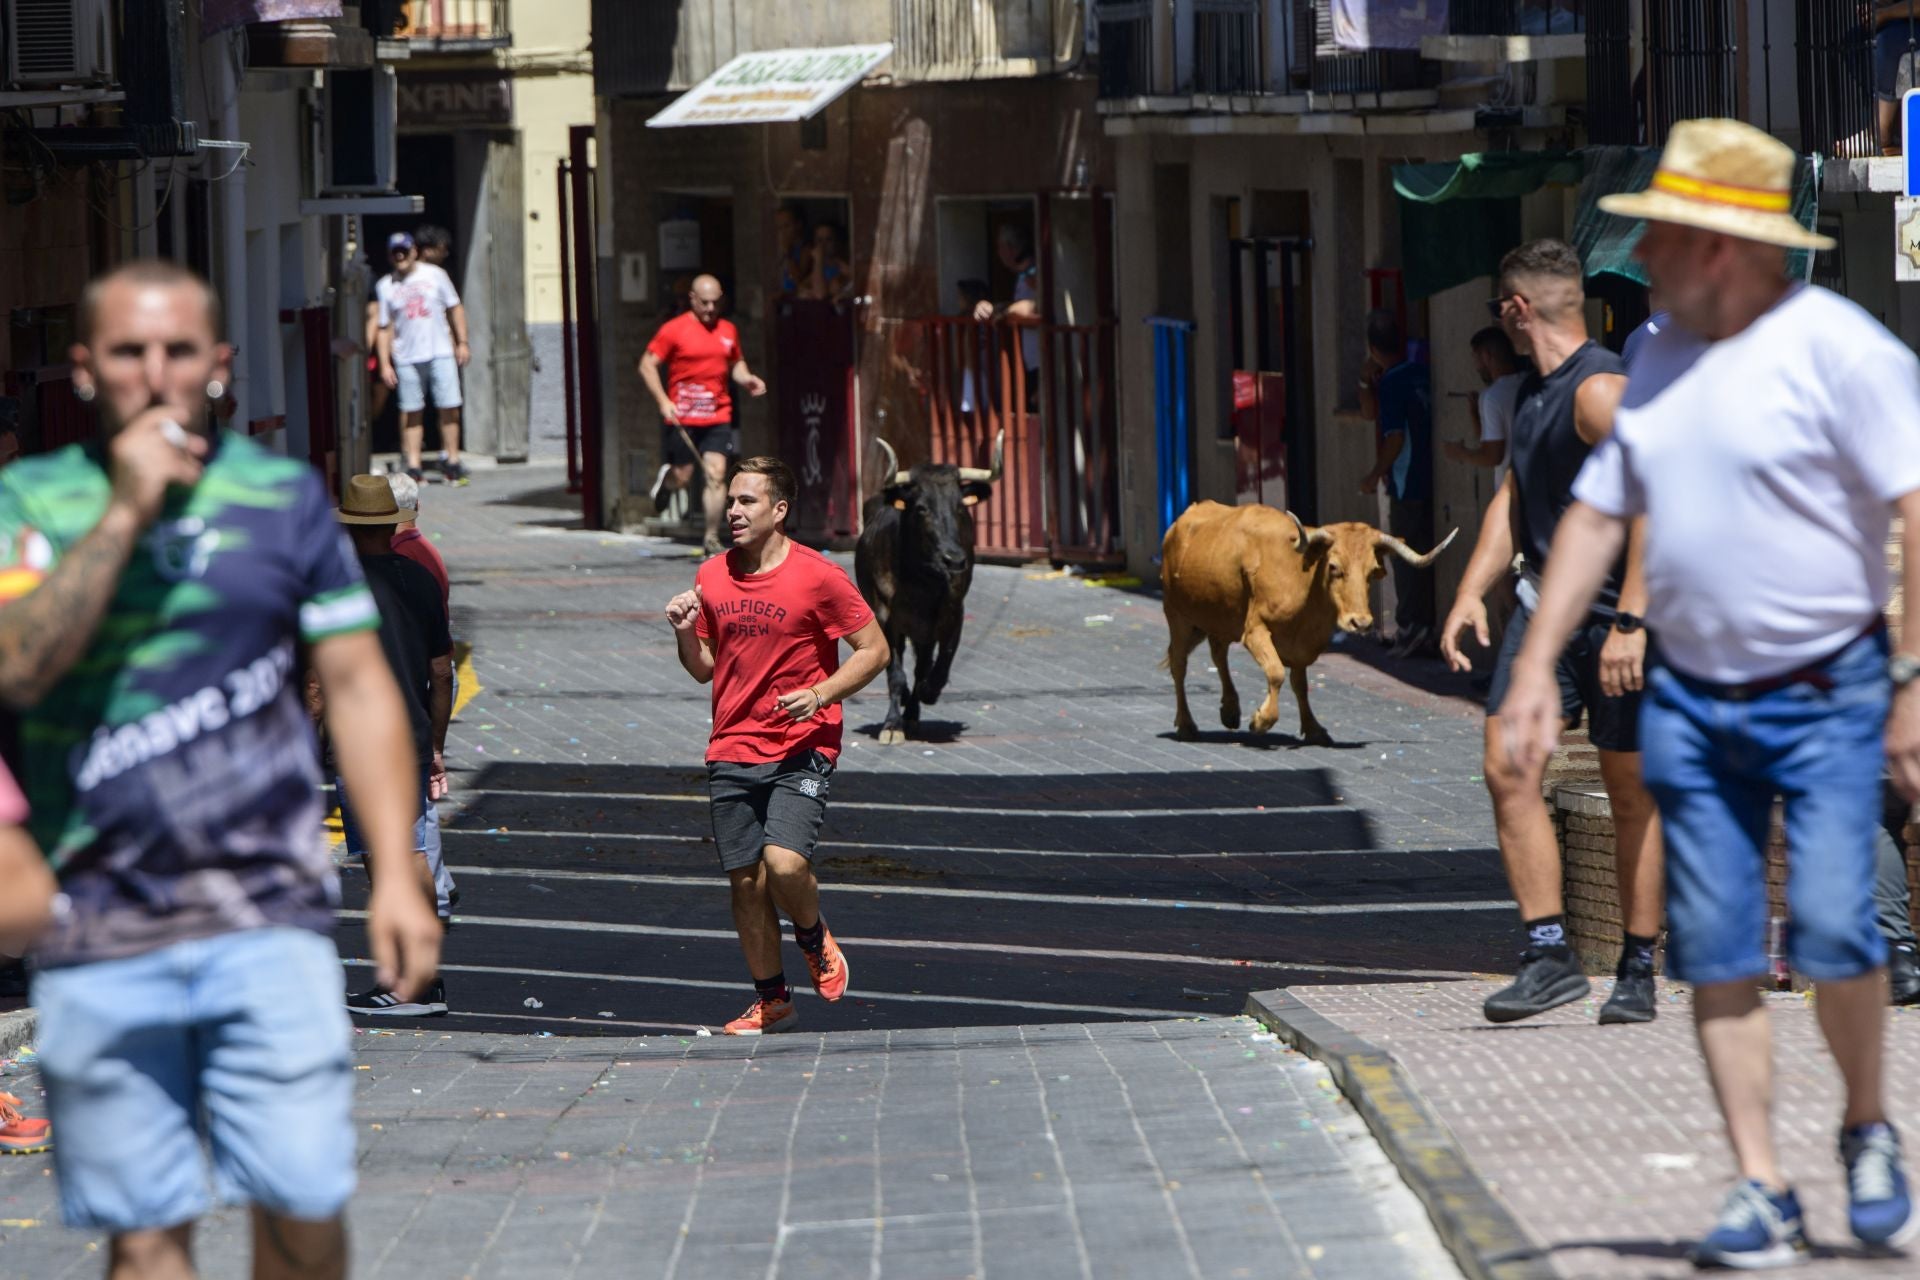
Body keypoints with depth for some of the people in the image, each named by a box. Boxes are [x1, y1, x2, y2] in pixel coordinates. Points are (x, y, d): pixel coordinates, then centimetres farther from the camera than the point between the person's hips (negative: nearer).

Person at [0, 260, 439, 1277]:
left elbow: (357, 685, 10)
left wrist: (395, 873, 2)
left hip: (269, 923, 1)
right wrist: (124, 513, -15)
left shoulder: (283, 495, 9)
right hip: (99, 941, -1)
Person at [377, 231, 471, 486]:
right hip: (407, 358, 0)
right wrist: (385, 363, 1)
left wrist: (462, 342, 6)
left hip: (440, 353, 0)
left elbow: (455, 308, 11)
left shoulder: (434, 275, 6)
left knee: (450, 408, -1)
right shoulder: (387, 287, 4)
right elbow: (385, 328, 6)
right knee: (411, 412, 0)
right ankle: (413, 466, 4)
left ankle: (452, 463, 9)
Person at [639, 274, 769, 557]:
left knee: (716, 474, -9)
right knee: (683, 478, 2)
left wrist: (747, 380, 2)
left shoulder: (728, 331, 11)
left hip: (718, 417, 3)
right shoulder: (674, 330, -4)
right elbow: (647, 366, -2)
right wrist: (663, 401, -13)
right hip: (682, 418, -3)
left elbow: (736, 365, 25)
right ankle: (666, 476, 40)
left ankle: (712, 539, -3)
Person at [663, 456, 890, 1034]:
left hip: (801, 751, -5)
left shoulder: (817, 576, -8)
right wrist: (686, 633, -4)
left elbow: (874, 649, -3)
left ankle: (814, 938, 10)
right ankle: (771, 1001, 20)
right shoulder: (711, 578, 7)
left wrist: (820, 694, -16)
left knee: (784, 862, -22)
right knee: (745, 880, 5)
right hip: (732, 753, 5)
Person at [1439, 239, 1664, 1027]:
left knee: (1631, 795, 2)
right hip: (1546, 607, 8)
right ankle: (1549, 956, -5)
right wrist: (1470, 594, 12)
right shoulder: (1536, 392, 15)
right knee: (1509, 771, -6)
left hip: (1617, 614, -8)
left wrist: (1630, 623, -28)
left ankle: (1638, 972, 11)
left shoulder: (1600, 391, -16)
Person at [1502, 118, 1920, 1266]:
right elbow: (1598, 514, 16)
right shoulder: (1660, 361, 9)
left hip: (1827, 695, -6)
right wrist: (1538, 665, 9)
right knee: (1716, 952, 1)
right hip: (1689, 699, 6)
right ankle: (1762, 1194, 6)